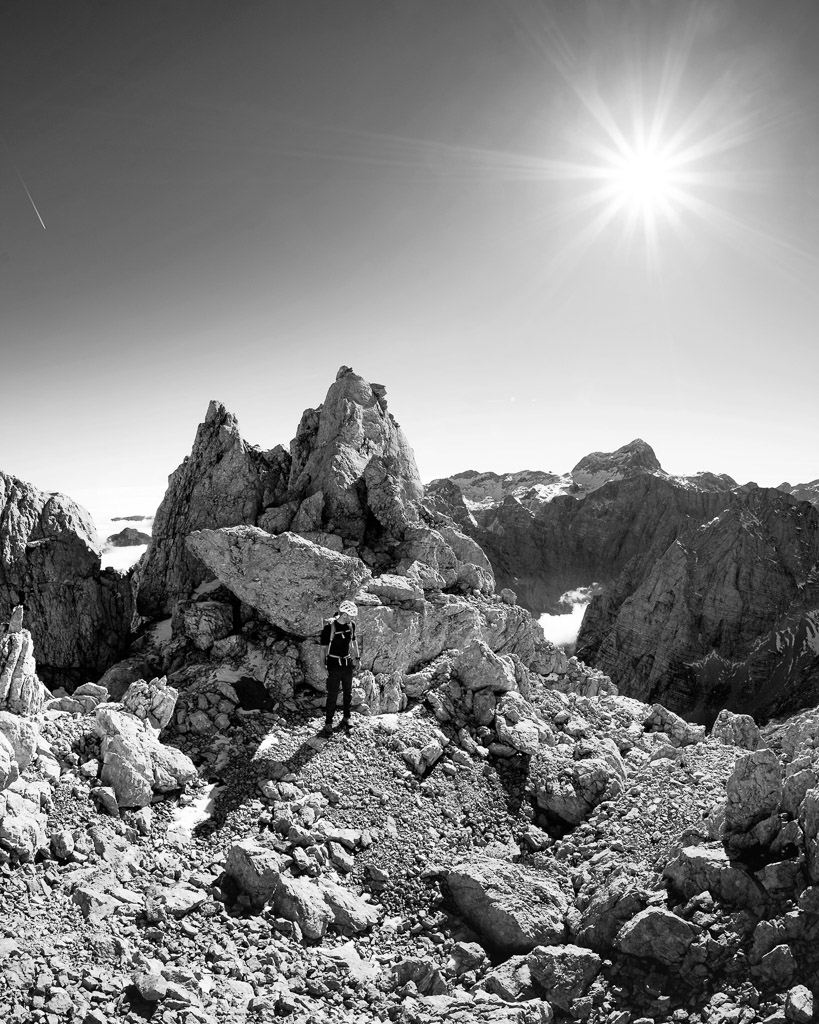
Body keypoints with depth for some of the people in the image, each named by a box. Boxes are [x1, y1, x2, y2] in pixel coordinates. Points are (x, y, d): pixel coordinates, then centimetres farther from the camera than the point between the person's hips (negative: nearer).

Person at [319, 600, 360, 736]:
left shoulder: (351, 625, -3)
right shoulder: (329, 627, -19)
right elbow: (323, 647, -12)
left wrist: (357, 657, 13)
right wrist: (325, 665, -13)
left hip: (347, 663, 6)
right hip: (334, 664, -5)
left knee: (348, 693, 16)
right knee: (332, 696, -1)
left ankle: (346, 719, 32)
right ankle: (328, 724, 9)